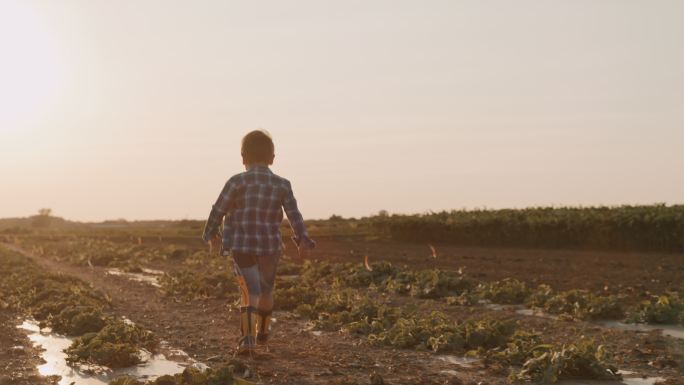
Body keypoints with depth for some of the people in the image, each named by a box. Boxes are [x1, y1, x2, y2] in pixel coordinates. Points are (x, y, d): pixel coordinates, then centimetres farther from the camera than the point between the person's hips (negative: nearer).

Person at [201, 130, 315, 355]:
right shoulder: (282, 185, -1)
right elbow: (294, 215, -8)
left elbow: (218, 211, -2)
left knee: (250, 291, -4)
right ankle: (262, 334, 36)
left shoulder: (237, 182, -7)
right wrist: (303, 240, -9)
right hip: (270, 245, 2)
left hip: (241, 245, -2)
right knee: (266, 289, 19)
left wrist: (210, 233, 13)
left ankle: (248, 337, -25)